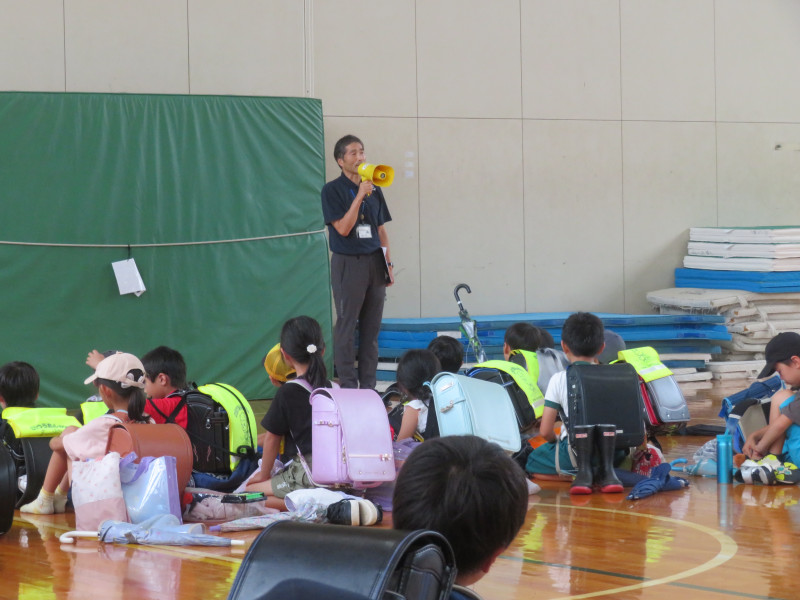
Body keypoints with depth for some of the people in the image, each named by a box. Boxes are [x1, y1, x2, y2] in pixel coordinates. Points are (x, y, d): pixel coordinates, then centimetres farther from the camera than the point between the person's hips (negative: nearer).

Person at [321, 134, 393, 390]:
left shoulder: (373, 190, 12)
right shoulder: (332, 190, -5)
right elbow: (343, 228, -14)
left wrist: (388, 263, 11)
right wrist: (359, 196, -18)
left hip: (374, 263, 5)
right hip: (348, 263, -5)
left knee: (371, 327, 6)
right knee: (346, 326, -2)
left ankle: (368, 385, 12)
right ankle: (348, 385, 2)